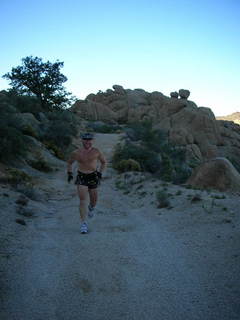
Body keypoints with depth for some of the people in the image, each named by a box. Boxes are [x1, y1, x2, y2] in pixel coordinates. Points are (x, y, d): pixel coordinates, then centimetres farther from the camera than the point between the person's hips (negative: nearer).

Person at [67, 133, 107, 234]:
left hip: (93, 177, 1)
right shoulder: (76, 153, -4)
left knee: (94, 201, 13)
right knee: (83, 201, -12)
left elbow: (104, 162, 9)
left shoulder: (96, 152, -6)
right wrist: (69, 173, 6)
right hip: (81, 177, -1)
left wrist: (100, 173, -3)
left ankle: (91, 208, 51)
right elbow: (69, 162, 15)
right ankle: (83, 224, -9)